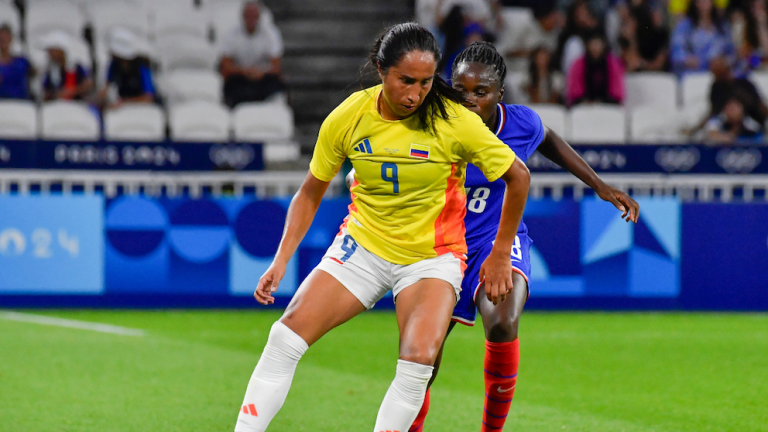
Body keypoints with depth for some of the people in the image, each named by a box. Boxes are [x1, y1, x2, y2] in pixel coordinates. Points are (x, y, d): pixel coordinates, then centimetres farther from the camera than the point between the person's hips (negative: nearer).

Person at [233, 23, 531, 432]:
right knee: (286, 335, -10)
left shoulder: (454, 121, -17)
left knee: (418, 361, -25)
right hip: (362, 245, 3)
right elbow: (310, 192, 5)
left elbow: (518, 176, -4)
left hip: (432, 256, -2)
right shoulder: (347, 117, -9)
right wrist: (281, 260, -4)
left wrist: (499, 254, 0)